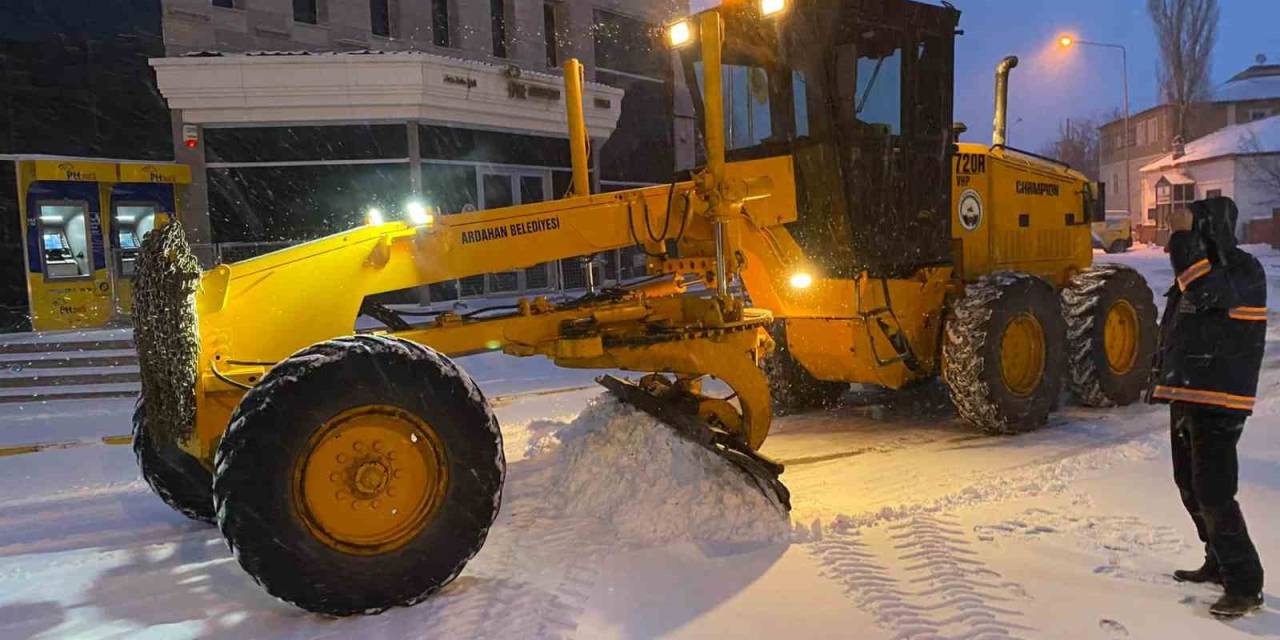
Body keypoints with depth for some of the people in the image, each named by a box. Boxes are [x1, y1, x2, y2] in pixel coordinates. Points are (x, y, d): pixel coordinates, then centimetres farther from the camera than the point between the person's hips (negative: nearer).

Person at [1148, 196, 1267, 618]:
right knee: (1191, 485, 18)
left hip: (1218, 402, -9)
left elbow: (1214, 297, -33)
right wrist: (1162, 379, 21)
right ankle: (1219, 564, 33)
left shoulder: (1244, 271, -11)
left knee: (1213, 493, -11)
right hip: (1186, 397, 9)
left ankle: (1245, 586, 0)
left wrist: (1189, 257, -25)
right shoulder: (1201, 270, 15)